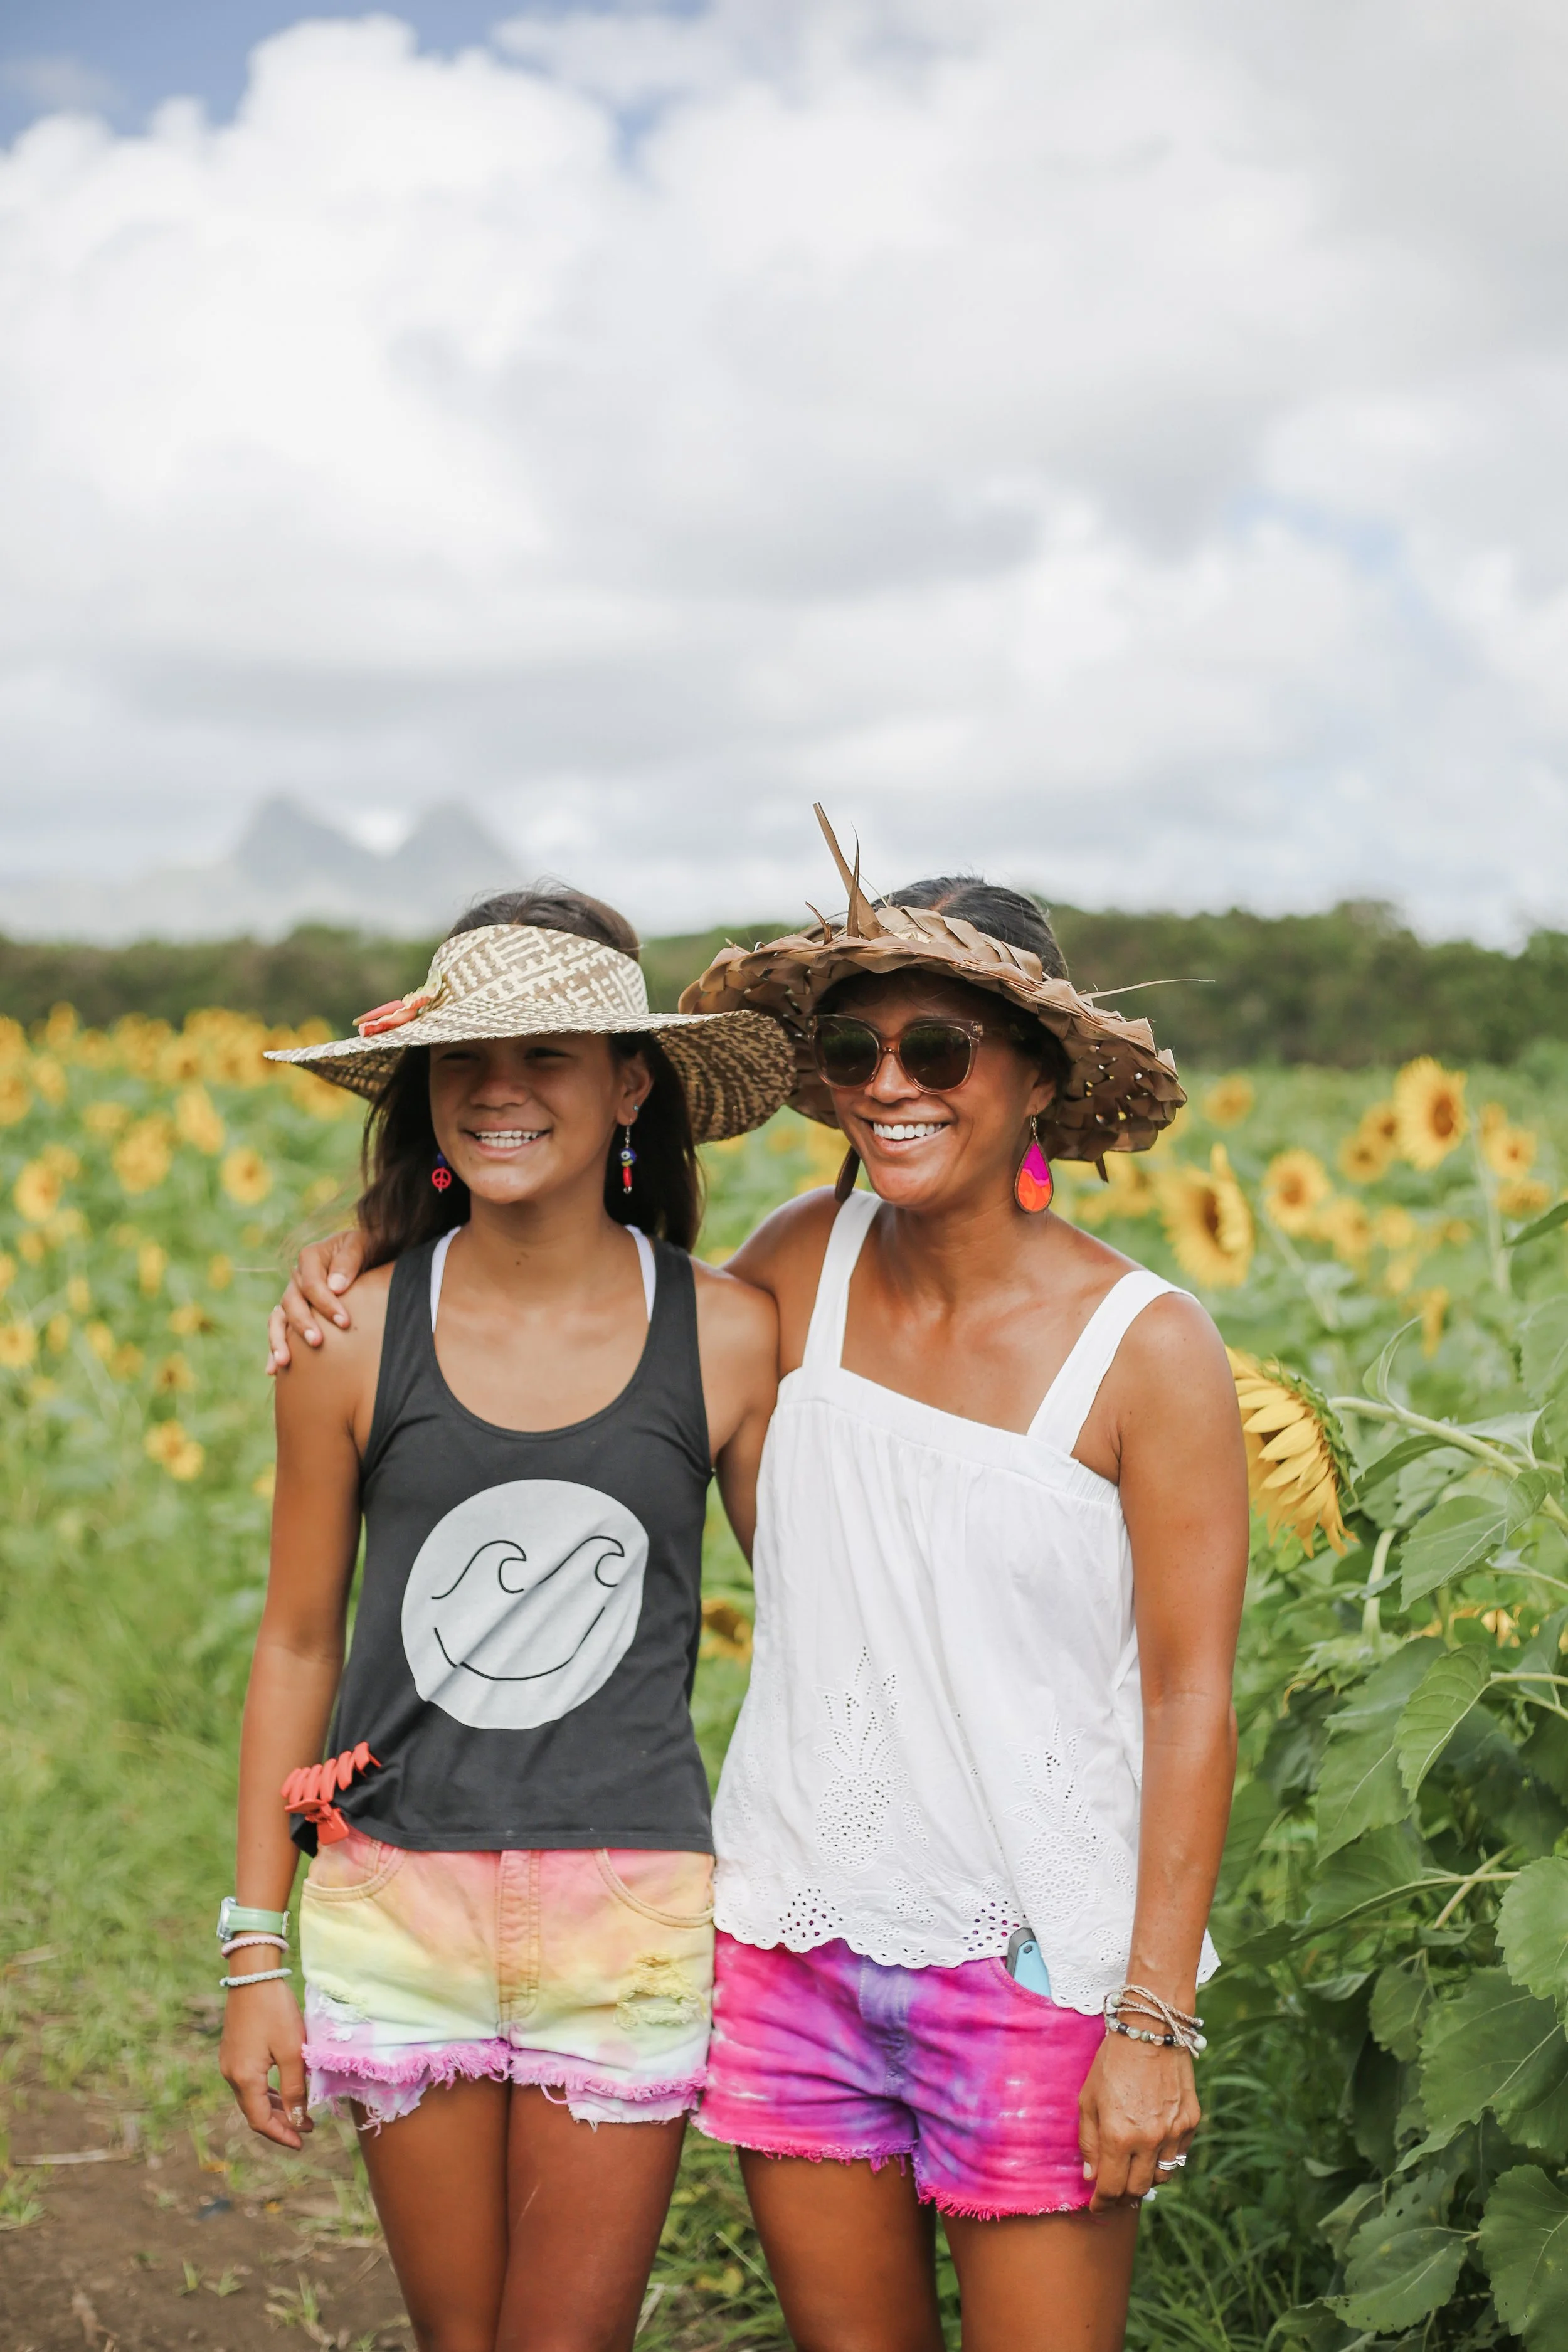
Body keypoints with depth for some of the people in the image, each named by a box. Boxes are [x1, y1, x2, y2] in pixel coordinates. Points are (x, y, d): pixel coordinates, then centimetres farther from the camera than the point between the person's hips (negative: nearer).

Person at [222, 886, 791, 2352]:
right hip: (399, 1903, 1)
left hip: (627, 1912, -1)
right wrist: (254, 1952, 5)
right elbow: (296, 1644, 4)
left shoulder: (728, 1335, -4)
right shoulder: (354, 1336, -3)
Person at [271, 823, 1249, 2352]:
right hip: (795, 1937, 4)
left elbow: (1191, 1697, -9)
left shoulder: (1149, 1348, -12)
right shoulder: (810, 1261, -2)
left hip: (1035, 1955, -4)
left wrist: (1155, 2022, -12)